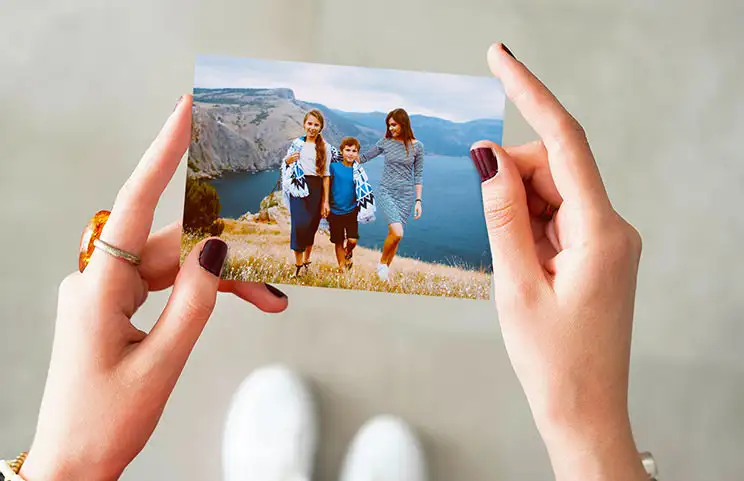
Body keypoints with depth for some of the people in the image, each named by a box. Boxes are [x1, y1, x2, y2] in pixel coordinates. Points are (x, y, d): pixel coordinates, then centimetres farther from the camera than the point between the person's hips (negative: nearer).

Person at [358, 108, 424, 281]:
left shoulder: (417, 146, 2)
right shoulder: (385, 142, 2)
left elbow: (418, 175, 5)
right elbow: (364, 157, 14)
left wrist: (418, 200, 2)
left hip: (406, 195, 1)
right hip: (386, 192, -1)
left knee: (395, 235, 2)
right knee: (397, 233, -19)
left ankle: (386, 268, 21)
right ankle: (381, 262, 5)